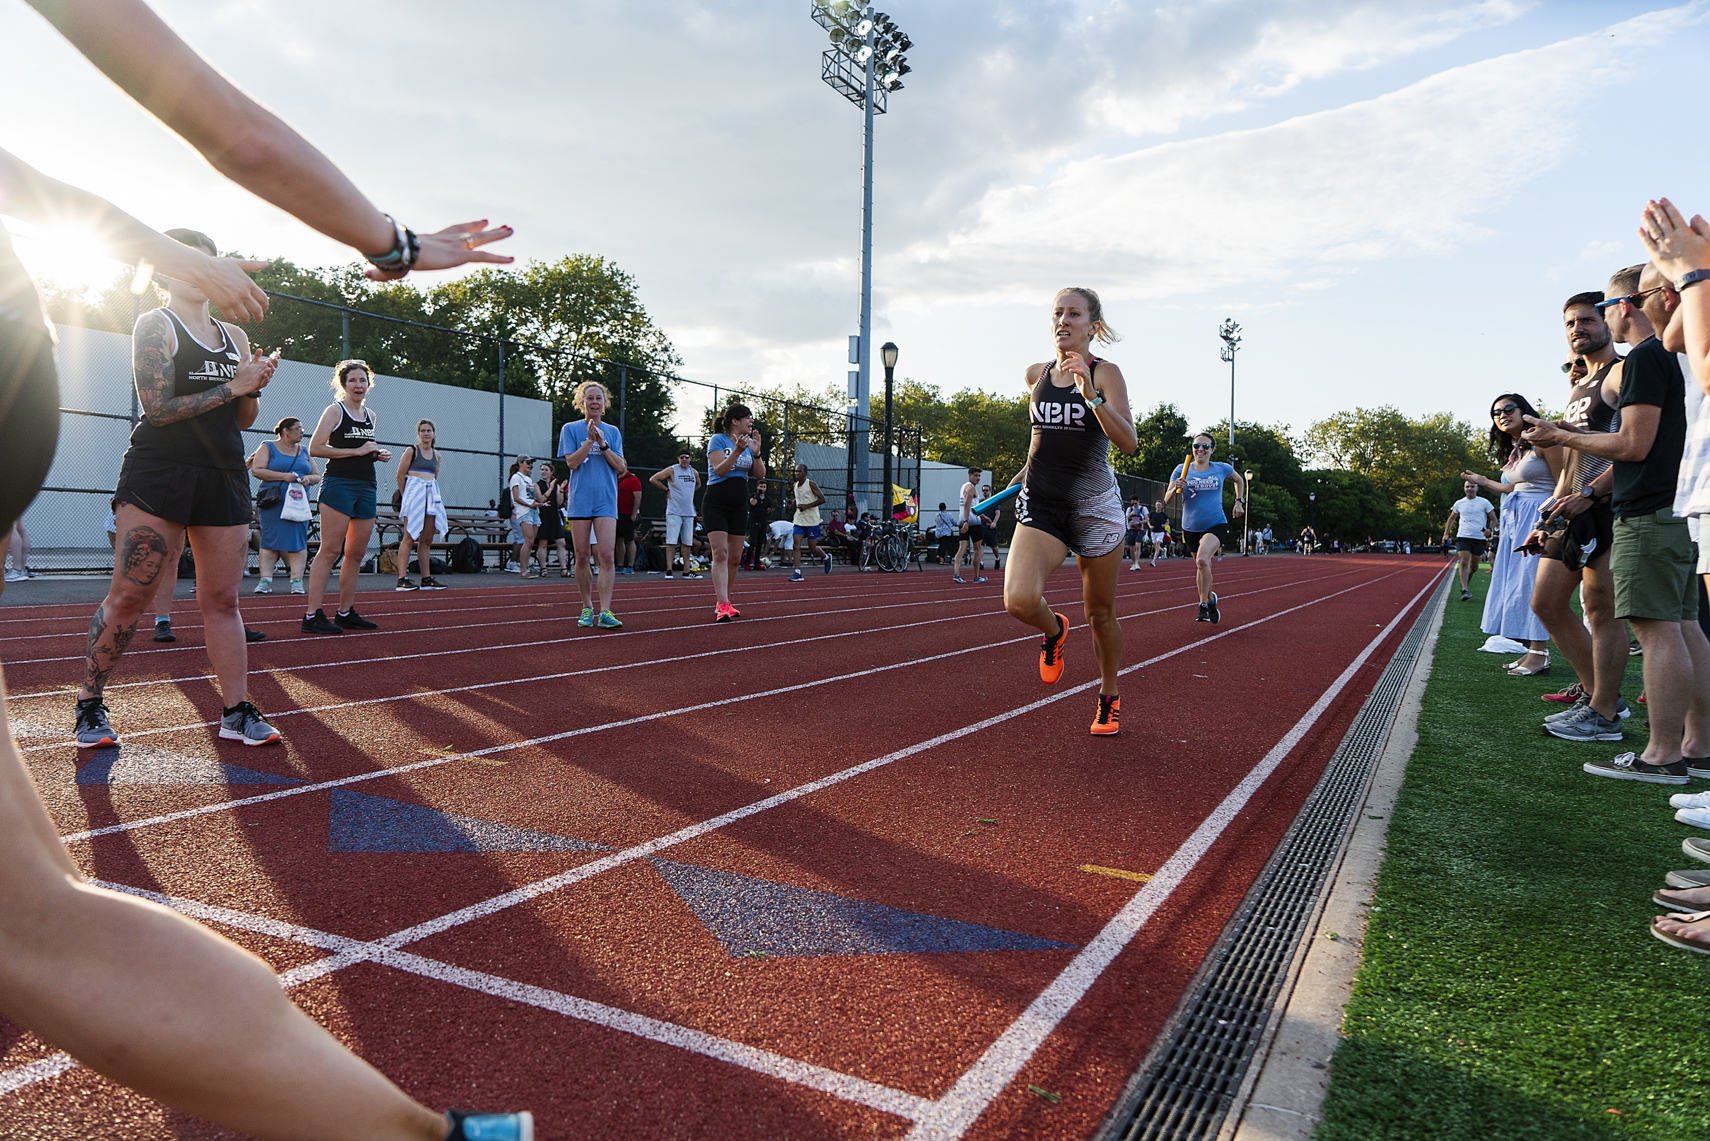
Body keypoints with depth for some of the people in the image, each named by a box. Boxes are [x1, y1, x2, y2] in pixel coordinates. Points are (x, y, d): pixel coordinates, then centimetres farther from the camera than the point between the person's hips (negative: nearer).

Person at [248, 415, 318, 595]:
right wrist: (283, 476, -15)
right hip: (272, 503, -3)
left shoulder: (304, 451, 18)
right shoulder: (267, 447, 6)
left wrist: (309, 479, -5)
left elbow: (317, 476, 19)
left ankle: (297, 581, -4)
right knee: (270, 541, -5)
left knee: (298, 542, -4)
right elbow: (256, 470, -6)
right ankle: (265, 580, -3)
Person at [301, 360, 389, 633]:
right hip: (338, 485, -7)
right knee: (330, 551, -11)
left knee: (356, 554, 8)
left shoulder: (370, 415, 19)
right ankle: (312, 615, -11)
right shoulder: (335, 411, -2)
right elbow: (315, 448, -10)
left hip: (366, 487, 7)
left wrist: (379, 454, 10)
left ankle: (345, 613, 15)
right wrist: (356, 451, -13)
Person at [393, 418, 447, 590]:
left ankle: (426, 579, 10)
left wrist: (431, 491, 12)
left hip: (431, 495, 6)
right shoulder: (411, 450, -3)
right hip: (414, 493, -6)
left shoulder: (436, 454, 14)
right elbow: (400, 475, -3)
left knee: (426, 540, 7)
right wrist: (405, 497, 1)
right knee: (409, 537, -9)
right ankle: (402, 579, -10)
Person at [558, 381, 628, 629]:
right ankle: (587, 608, 16)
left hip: (606, 500, 1)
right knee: (582, 556, 3)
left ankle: (604, 612, -13)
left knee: (606, 555, -11)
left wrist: (603, 444, -8)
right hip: (579, 500, 0)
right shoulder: (571, 429, 7)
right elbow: (571, 462, -4)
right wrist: (590, 440, -13)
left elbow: (620, 468, 3)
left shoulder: (612, 432, 12)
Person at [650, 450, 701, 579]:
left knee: (687, 542, 6)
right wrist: (666, 490, -2)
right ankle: (668, 570, -7)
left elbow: (698, 484, 32)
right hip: (674, 512, -5)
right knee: (671, 541, -8)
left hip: (689, 512, 5)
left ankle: (686, 570, 11)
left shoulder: (694, 472, 11)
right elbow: (653, 479, -4)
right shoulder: (671, 470, -5)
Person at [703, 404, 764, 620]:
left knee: (734, 558, 7)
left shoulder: (749, 441, 10)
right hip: (716, 505, -6)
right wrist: (737, 451, -27)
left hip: (739, 506, 6)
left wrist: (756, 453, -12)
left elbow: (760, 475, 4)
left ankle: (726, 601, 18)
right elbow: (720, 470, -18)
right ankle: (721, 604, -22)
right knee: (720, 553, -16)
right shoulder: (717, 440, -6)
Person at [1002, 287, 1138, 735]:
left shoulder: (1105, 374, -5)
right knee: (1019, 600, -22)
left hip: (1094, 505, -2)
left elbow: (1128, 442, -19)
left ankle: (1109, 699, 33)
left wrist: (1089, 393, -29)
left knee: (1100, 613, 9)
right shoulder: (1036, 374, 7)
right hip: (1040, 502, 2)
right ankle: (1053, 632, 15)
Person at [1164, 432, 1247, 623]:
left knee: (1202, 560, -28)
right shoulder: (1182, 470, -2)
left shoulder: (1222, 469, -1)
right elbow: (1167, 499, -7)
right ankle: (1211, 602, 39)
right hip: (1192, 527, 2)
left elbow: (1239, 480, 22)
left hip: (1217, 525, -2)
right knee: (1201, 567, 15)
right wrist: (1176, 488, -26)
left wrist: (1239, 501, 12)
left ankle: (1204, 605, -14)